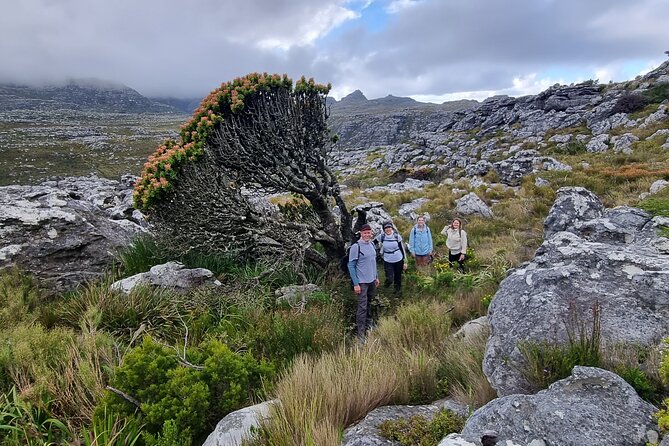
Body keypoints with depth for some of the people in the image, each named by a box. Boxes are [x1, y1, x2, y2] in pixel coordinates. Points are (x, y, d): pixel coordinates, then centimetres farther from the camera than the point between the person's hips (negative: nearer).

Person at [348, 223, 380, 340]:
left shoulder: (372, 244, 6)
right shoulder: (355, 247, -16)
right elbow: (351, 266, -14)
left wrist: (376, 277, 18)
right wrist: (355, 284, -16)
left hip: (372, 281, 7)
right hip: (362, 282, -7)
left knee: (369, 304, 20)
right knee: (362, 307, -7)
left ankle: (368, 325, 36)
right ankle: (360, 334, -1)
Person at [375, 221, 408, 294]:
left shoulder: (397, 236, -9)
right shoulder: (381, 236, -10)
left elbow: (402, 248, -1)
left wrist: (405, 261, -1)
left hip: (398, 260, 1)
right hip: (387, 261, 0)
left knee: (398, 277, 14)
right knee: (389, 279, -10)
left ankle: (398, 290, 41)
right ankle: (387, 283, 27)